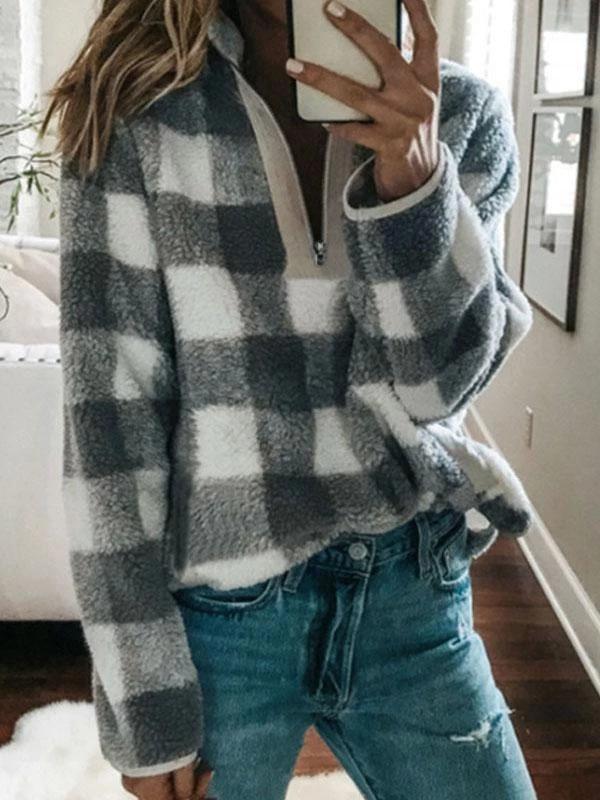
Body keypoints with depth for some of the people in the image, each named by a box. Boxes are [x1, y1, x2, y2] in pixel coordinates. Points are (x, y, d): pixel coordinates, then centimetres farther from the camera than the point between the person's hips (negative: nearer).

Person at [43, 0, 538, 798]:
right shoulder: (137, 116, -9)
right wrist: (143, 695, -9)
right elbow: (108, 405, -10)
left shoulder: (463, 112, -1)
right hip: (220, 613, -2)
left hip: (414, 596, 3)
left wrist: (411, 178, -24)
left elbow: (438, 381, -8)